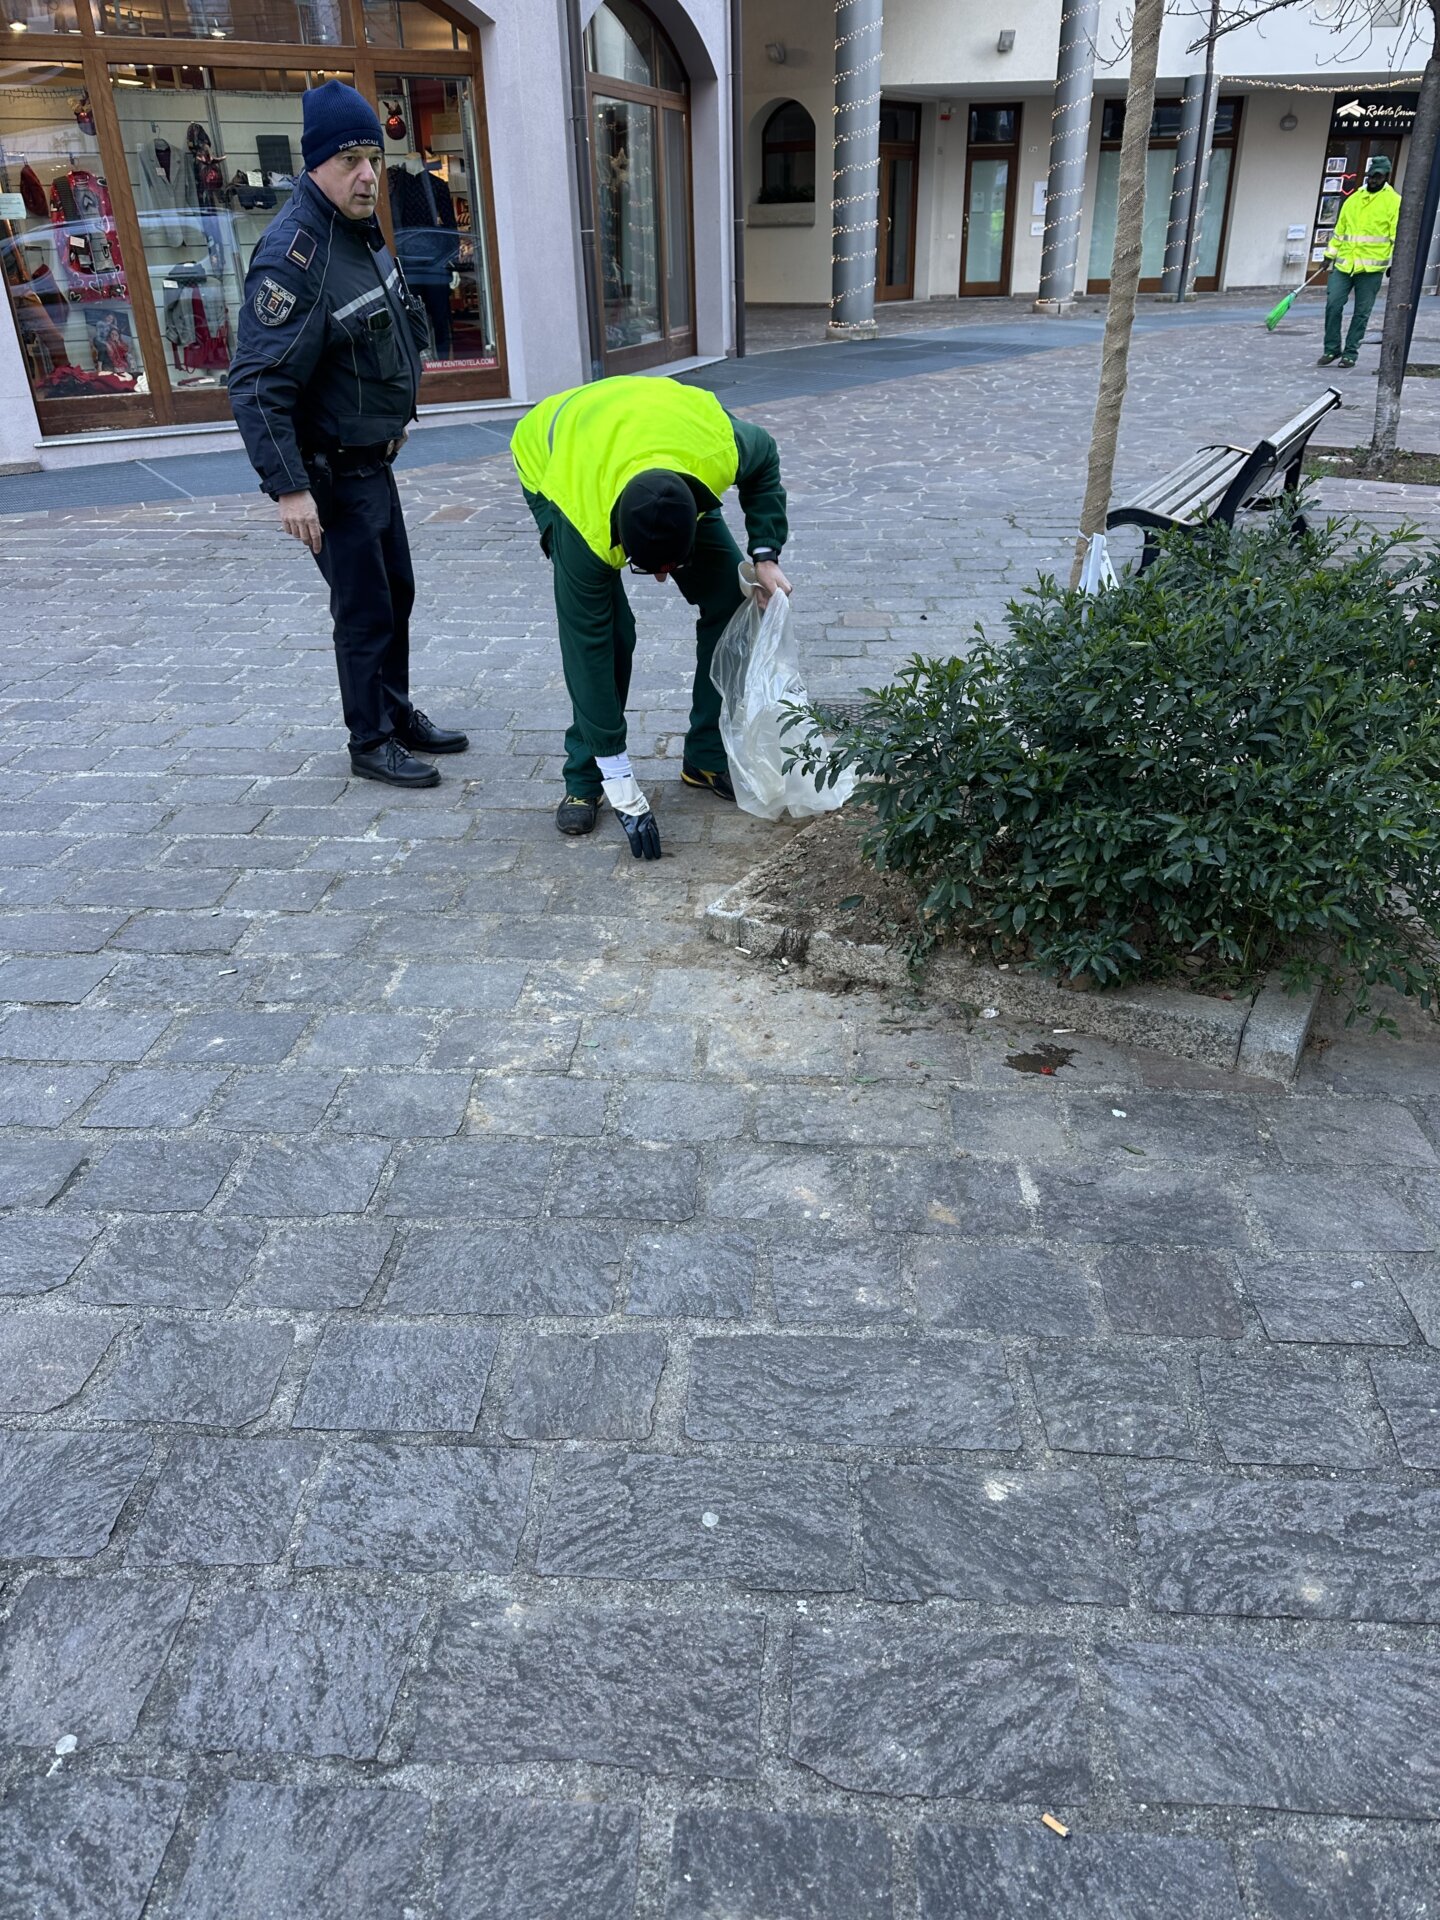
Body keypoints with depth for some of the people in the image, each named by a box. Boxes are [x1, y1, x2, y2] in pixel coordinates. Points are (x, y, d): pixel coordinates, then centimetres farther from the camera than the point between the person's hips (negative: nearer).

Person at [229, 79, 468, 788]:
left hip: (372, 459, 9)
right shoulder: (293, 255, -23)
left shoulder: (360, 228, 5)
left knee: (397, 593, 18)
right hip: (330, 474, -9)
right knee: (366, 611, -1)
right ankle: (371, 743, 14)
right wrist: (288, 486, -31)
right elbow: (257, 385, -27)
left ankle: (398, 714, 34)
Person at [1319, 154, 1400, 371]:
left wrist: (1393, 263, -9)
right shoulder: (1354, 199, 14)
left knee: (1361, 312, 1)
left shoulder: (1393, 201, 1)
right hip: (1344, 264, 4)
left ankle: (1351, 352, 9)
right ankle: (1332, 349, 8)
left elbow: (1397, 236, -3)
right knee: (1333, 305, -5)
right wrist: (1330, 254, 16)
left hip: (1371, 268, -3)